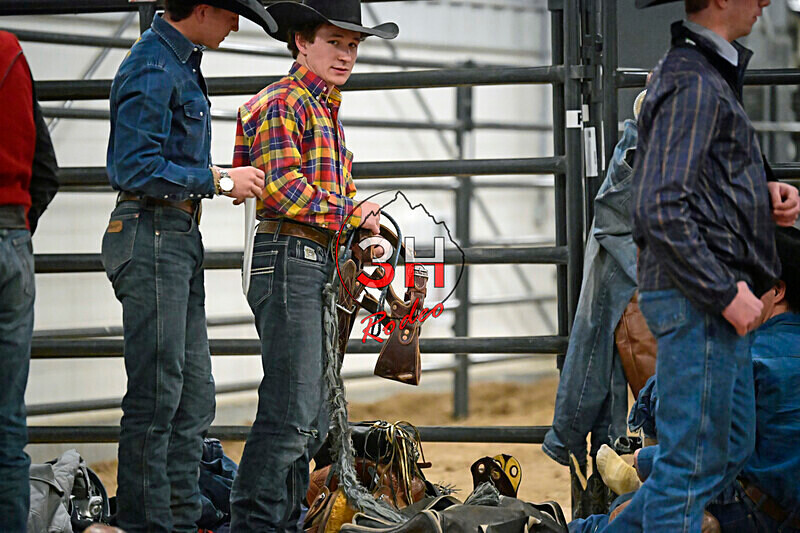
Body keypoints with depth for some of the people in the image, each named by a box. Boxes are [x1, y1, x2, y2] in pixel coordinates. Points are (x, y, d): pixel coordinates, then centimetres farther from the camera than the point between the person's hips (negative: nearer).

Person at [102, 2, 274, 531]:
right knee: (156, 393, -7)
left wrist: (228, 179, 13)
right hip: (152, 234, -10)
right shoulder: (153, 67, -14)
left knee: (193, 396, 11)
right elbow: (138, 169, -20)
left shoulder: (181, 61, 17)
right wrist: (219, 180, -15)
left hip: (181, 235, 10)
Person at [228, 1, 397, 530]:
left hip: (319, 266, 10)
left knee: (312, 420, 11)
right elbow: (281, 189, -18)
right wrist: (353, 214, -9)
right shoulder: (282, 103, -7)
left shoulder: (328, 112, 24)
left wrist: (369, 229, 9)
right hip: (289, 260, -10)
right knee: (291, 412, -13)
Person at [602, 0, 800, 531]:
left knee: (731, 447, 16)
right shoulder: (693, 84, -15)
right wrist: (727, 292, -21)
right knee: (694, 461, -6)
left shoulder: (711, 76, 18)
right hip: (698, 303, -11)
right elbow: (662, 209, -22)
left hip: (718, 296, 11)